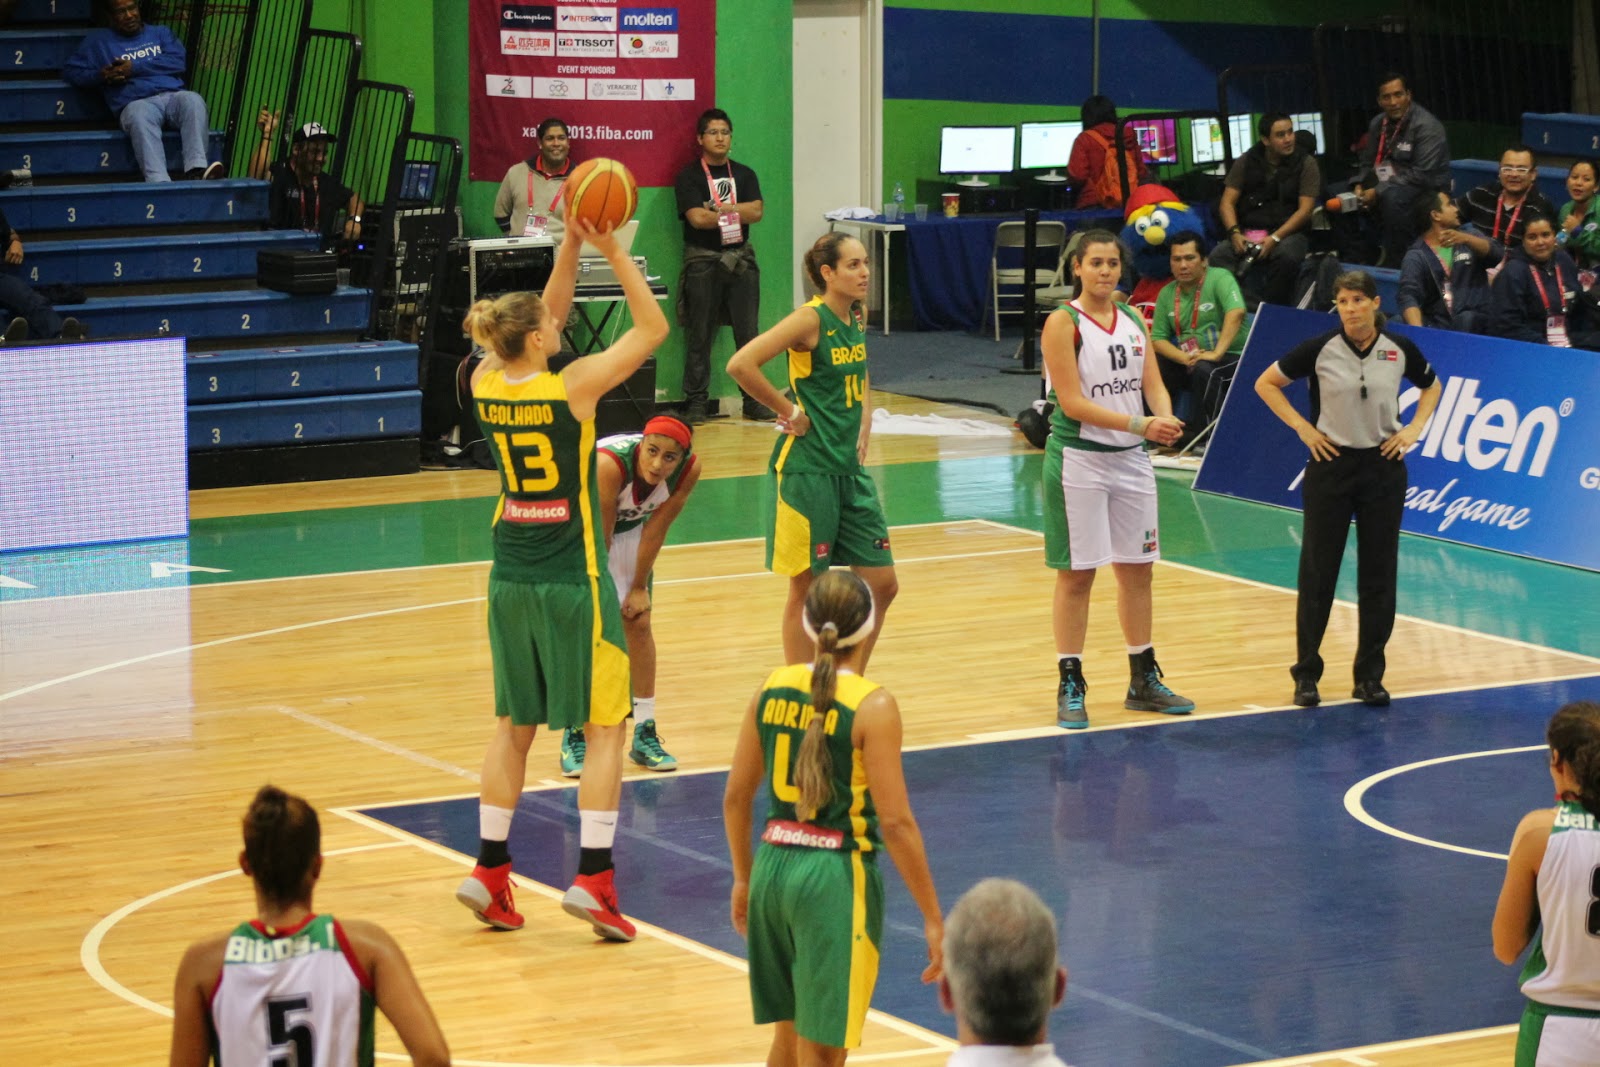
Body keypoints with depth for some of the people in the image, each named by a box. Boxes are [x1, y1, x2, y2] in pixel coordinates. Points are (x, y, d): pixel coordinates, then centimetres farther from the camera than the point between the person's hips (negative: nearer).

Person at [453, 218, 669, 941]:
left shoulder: (487, 386, -2)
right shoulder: (573, 387, -17)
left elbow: (544, 317, 15)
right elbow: (653, 327, -8)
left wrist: (571, 244, 9)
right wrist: (610, 249, -8)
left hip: (511, 582, 6)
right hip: (573, 583, -5)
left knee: (514, 726, 16)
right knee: (605, 726, 4)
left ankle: (489, 871, 15)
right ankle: (593, 877, -4)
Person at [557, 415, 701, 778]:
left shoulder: (689, 469, -27)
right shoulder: (610, 464, -41)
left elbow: (656, 529, -14)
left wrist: (639, 588, -8)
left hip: (631, 524, 4)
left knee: (638, 622, 2)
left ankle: (645, 734, 10)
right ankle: (575, 736, -5)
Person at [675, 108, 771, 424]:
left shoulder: (744, 175, 14)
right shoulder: (689, 177, 2)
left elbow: (756, 212, -1)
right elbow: (697, 218, -12)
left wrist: (720, 209, -10)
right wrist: (736, 214, -5)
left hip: (740, 259, 3)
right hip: (703, 261, -3)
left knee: (748, 333, 3)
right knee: (699, 335, -2)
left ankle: (754, 399, 8)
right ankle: (696, 403, 2)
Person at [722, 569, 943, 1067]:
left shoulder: (772, 689, 3)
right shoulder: (872, 706, -14)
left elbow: (735, 797, 9)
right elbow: (896, 823, -15)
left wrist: (744, 879, 24)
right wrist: (932, 918, -8)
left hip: (773, 866, 6)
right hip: (836, 878, -6)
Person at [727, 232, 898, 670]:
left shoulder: (857, 314, 8)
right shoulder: (810, 319, -15)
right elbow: (740, 365, -26)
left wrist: (864, 424, 13)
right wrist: (790, 411, -16)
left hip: (850, 467, 8)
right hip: (808, 467, -8)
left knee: (882, 584, 8)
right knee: (807, 589, 0)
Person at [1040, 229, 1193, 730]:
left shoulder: (1133, 321, 8)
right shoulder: (1063, 323, -11)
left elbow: (1153, 383, 5)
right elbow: (1072, 402, -18)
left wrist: (1166, 417, -18)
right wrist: (1138, 424, -25)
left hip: (1130, 460, 6)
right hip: (1079, 459, -6)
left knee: (1137, 569, 12)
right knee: (1076, 573, -1)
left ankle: (1143, 680, 22)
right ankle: (1070, 687, 5)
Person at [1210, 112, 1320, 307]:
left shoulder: (1306, 164, 2)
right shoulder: (1246, 163, 9)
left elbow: (1305, 210, -6)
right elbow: (1227, 203, 5)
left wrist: (1275, 238, -19)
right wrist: (1235, 233, -15)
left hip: (1288, 231, -2)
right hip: (1248, 231, 2)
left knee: (1287, 255, -38)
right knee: (1219, 256, -29)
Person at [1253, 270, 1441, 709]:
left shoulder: (1400, 350, -2)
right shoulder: (1320, 349, -8)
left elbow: (1431, 386, 18)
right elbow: (1266, 383, 2)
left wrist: (1415, 427, 3)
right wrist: (1302, 427, -6)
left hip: (1383, 467, 2)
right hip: (1331, 466, -2)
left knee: (1378, 576, 4)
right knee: (1318, 573, 1)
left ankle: (1369, 676, 13)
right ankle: (1307, 675, 10)